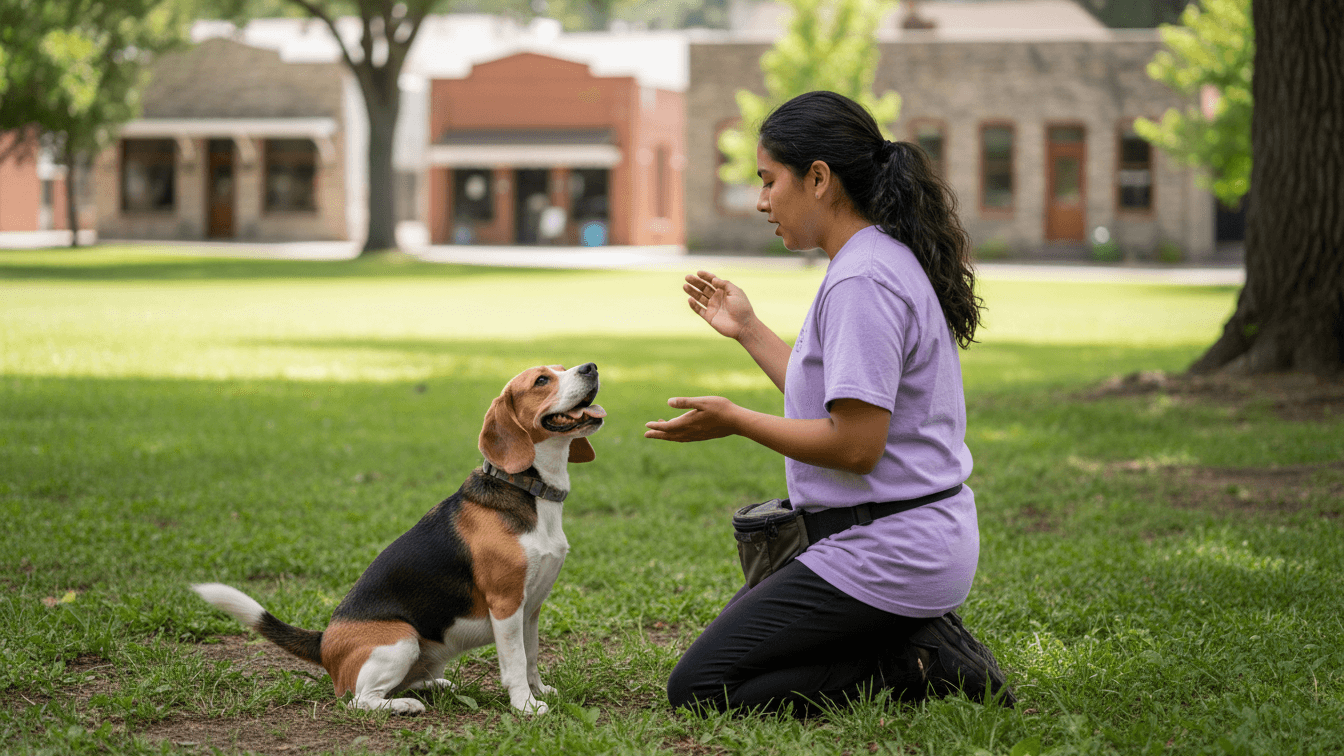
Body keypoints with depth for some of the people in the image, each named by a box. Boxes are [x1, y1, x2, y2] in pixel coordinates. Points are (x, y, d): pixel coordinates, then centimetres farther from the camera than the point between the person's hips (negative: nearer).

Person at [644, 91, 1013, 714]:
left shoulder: (862, 282, -20)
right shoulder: (890, 260, 13)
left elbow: (855, 445, -24)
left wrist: (737, 421, -16)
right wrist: (748, 330, 23)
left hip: (886, 554, -11)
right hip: (921, 539, 11)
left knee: (698, 688, -7)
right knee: (737, 622, 25)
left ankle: (918, 664, -8)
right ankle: (921, 639, 8)